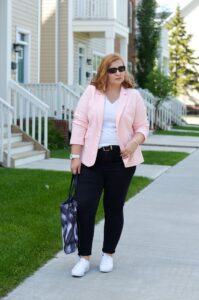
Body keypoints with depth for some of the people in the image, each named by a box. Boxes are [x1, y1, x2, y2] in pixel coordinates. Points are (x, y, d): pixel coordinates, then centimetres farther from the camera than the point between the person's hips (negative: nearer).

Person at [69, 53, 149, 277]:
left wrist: (134, 142, -16)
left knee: (114, 208, 8)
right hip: (92, 159, 0)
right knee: (84, 206, -5)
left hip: (121, 160, 0)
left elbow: (142, 126, 6)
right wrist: (75, 155, -6)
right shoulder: (91, 92, 1)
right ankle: (84, 258, 6)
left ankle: (108, 254, 23)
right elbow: (79, 123, -1)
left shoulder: (133, 96, 2)